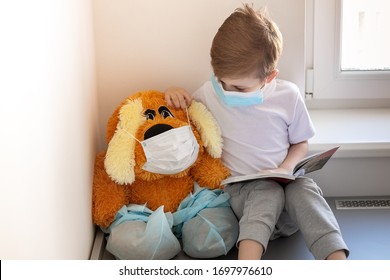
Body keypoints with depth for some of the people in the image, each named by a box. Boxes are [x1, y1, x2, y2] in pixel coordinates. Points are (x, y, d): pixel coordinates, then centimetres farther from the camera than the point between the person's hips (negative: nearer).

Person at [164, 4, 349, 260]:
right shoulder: (210, 92, -5)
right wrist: (175, 94, -9)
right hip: (241, 187, -1)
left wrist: (286, 169, -13)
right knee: (267, 193, -33)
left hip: (283, 181, 1)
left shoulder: (288, 95, -6)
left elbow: (300, 143, 8)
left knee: (305, 189, -30)